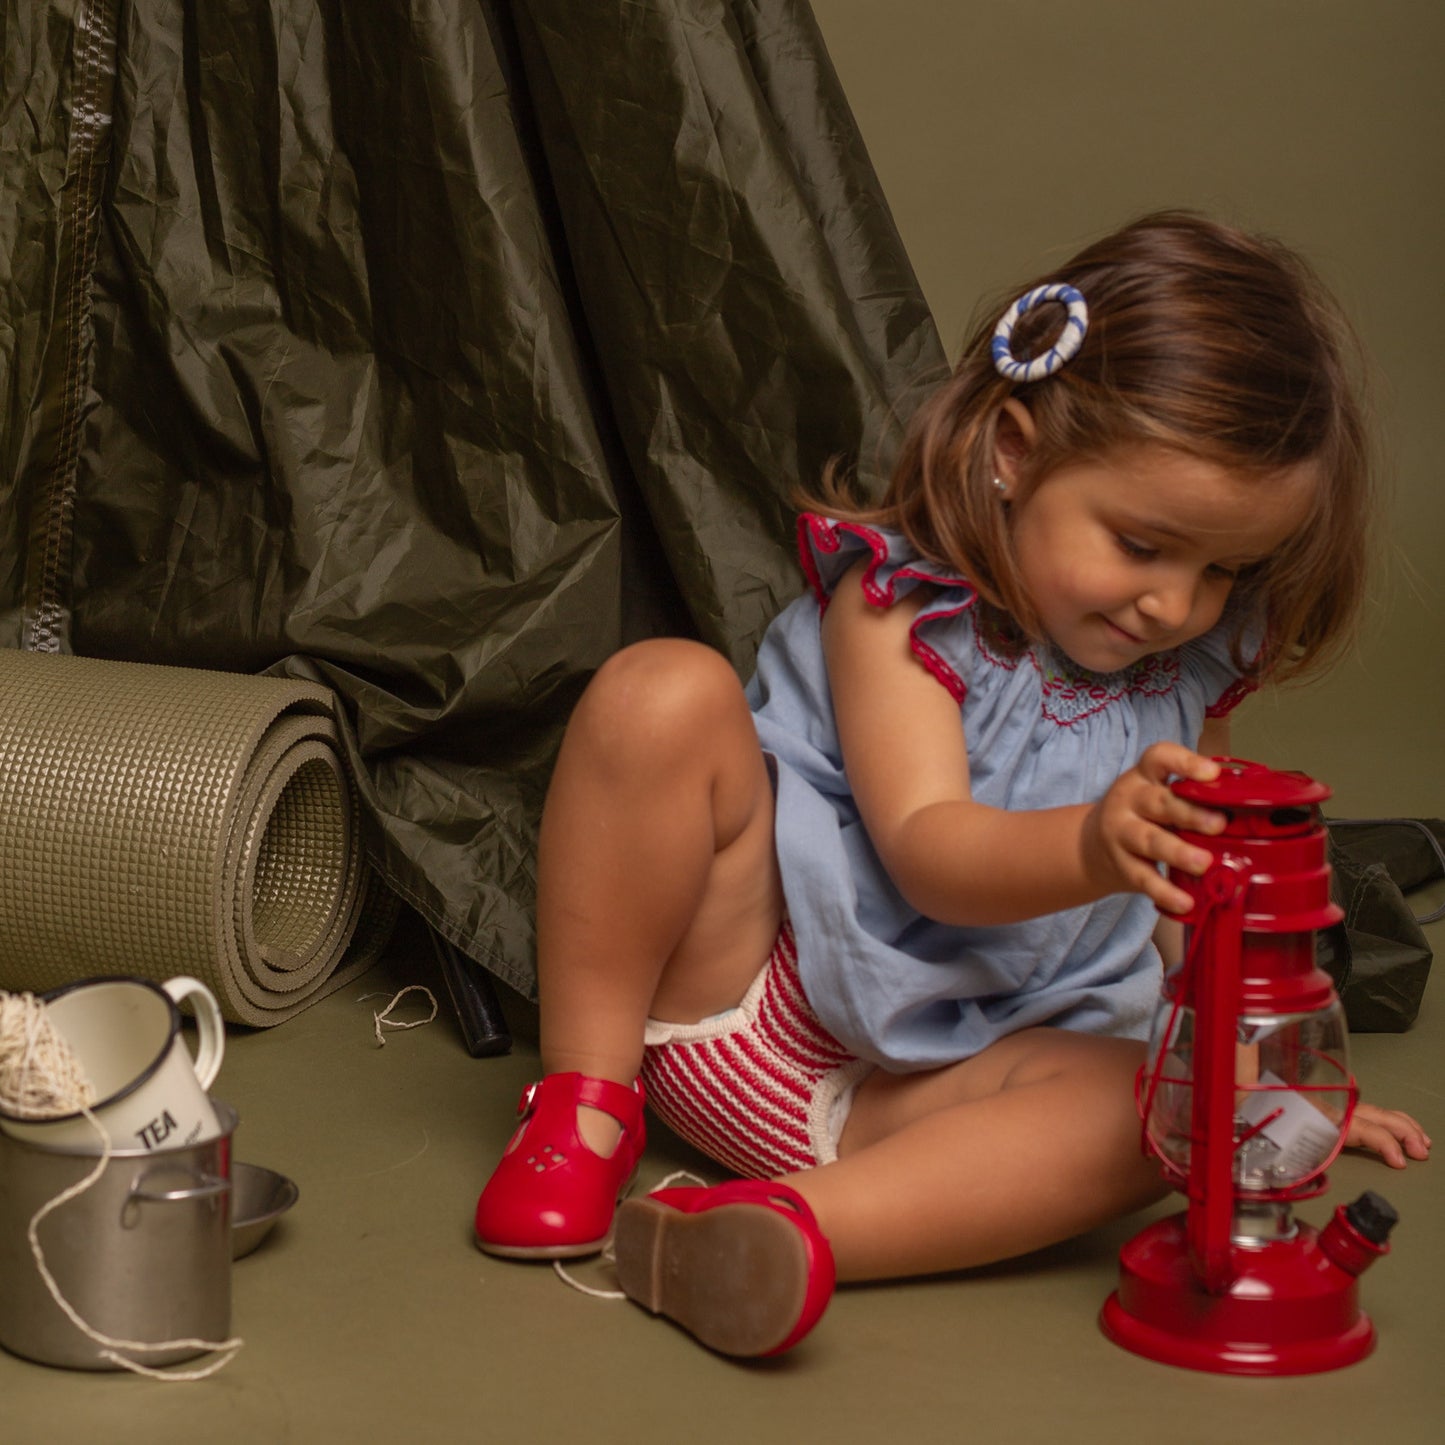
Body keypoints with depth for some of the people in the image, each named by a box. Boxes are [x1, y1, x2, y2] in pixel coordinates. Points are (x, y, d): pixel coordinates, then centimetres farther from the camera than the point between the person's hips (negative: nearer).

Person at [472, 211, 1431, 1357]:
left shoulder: (1195, 671, 7)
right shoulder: (901, 604, -12)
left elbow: (1192, 895, 23)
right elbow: (927, 851, -25)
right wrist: (1095, 847, -44)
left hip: (929, 1080, 4)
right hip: (739, 994, -3)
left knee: (1142, 1114, -29)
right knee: (666, 691, -26)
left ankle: (780, 1222, -43)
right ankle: (588, 1095, -17)